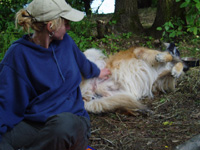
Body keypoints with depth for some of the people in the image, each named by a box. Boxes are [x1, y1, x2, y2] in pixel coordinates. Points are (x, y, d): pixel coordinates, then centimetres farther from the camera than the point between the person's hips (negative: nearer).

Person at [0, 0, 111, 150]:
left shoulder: (65, 41, 4)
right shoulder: (19, 53, -9)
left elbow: (81, 62, 28)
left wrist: (97, 72, 47)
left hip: (73, 118, 3)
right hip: (33, 123, -2)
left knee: (65, 123, -37)